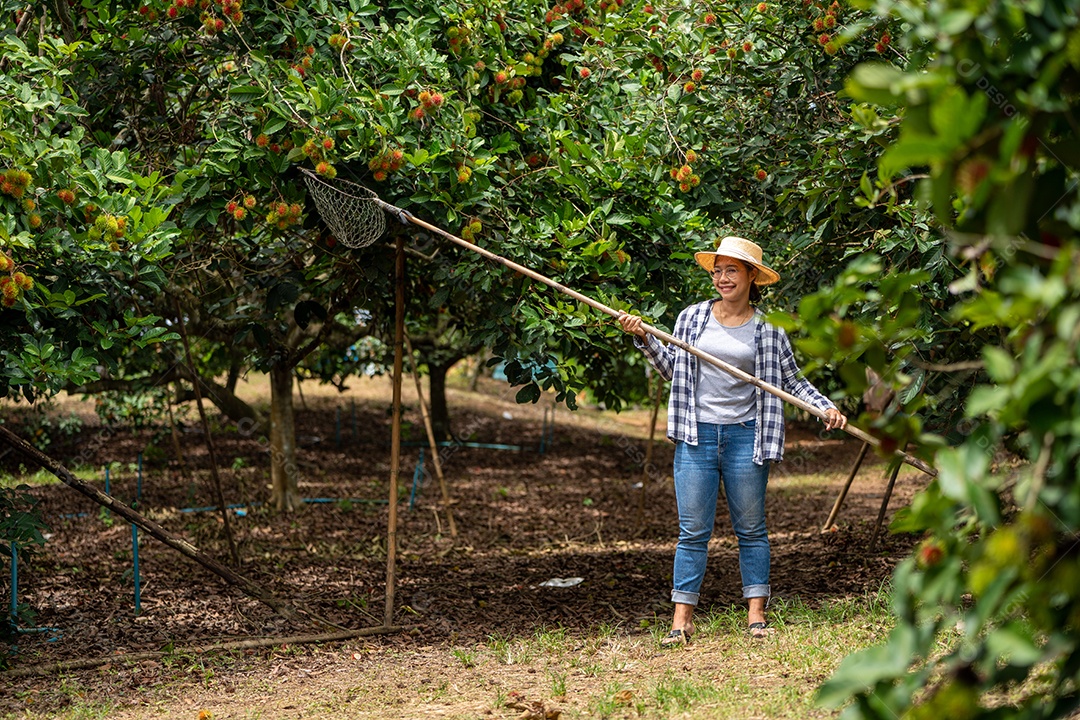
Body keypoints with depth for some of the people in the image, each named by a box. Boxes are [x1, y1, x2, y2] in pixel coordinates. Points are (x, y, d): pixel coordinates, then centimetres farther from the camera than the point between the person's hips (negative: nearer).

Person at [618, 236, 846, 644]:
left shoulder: (767, 329, 2)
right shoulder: (692, 318, 5)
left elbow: (792, 380, 5)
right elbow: (671, 370, 12)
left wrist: (826, 407, -7)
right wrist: (644, 339, 1)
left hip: (745, 436, 0)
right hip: (696, 436, 0)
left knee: (751, 529, 7)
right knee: (693, 531, 0)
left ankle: (756, 614, 14)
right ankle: (682, 618, 1)